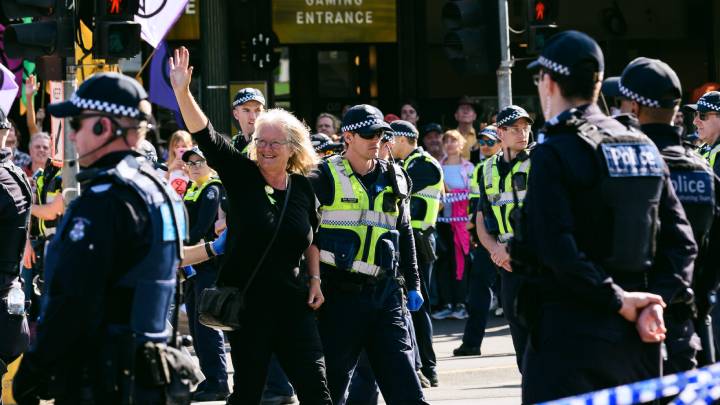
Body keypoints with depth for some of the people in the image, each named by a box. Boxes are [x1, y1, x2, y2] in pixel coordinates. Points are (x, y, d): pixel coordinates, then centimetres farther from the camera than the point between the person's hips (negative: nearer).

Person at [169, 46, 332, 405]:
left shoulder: (302, 187, 5)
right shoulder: (241, 175, -4)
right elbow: (205, 135, -15)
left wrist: (315, 280, 12)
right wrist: (182, 92, -26)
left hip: (292, 302, 3)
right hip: (245, 303, -3)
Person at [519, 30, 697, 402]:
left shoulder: (554, 152, -11)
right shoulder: (645, 149, 10)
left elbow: (559, 250, -21)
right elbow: (681, 242, 6)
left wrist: (616, 299, -13)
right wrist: (656, 299, -2)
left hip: (571, 333, -7)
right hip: (636, 335, 7)